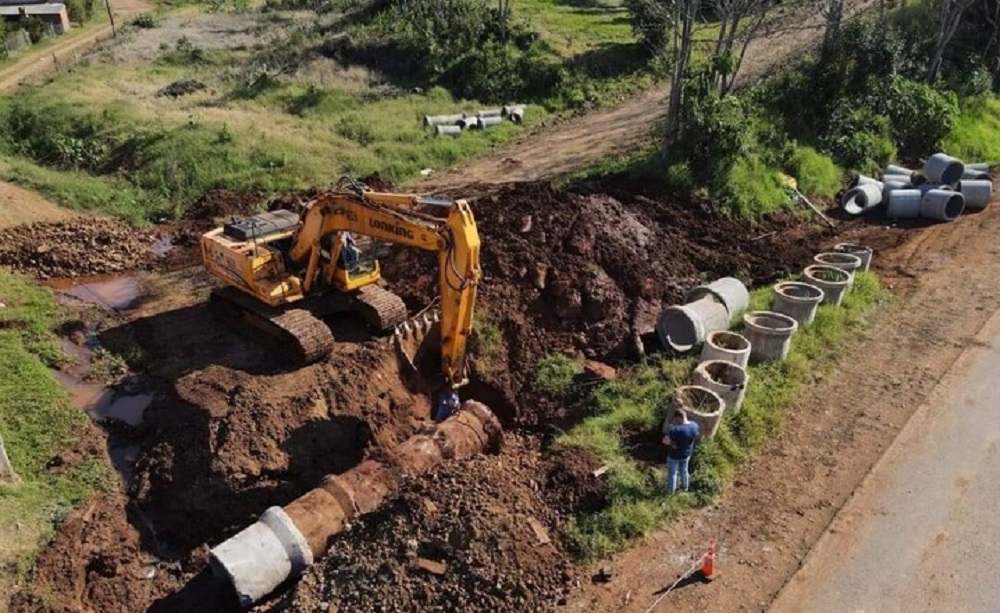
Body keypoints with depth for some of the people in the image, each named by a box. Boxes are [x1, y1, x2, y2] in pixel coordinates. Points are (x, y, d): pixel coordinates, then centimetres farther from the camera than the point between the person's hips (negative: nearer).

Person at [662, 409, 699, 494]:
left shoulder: (676, 430, -37)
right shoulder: (694, 425, -18)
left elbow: (665, 441, -32)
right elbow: (695, 437, 2)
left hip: (674, 456, -5)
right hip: (686, 454, 5)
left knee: (672, 473, 20)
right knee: (684, 471, 30)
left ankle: (671, 490, 40)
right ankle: (685, 487, 51)